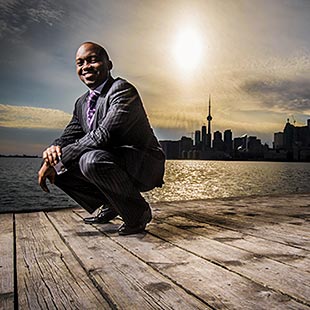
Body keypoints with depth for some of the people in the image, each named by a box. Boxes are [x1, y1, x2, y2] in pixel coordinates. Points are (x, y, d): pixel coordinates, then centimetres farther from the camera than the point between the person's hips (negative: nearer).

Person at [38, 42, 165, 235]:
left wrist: (58, 159, -24)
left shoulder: (122, 89, -16)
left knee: (91, 159, -34)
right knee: (59, 168, 4)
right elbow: (70, 135, 12)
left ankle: (138, 212, -10)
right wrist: (54, 149, -13)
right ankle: (109, 206, 16)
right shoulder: (82, 103, 11)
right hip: (112, 164, 8)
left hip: (144, 165, -8)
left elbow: (104, 135, -28)